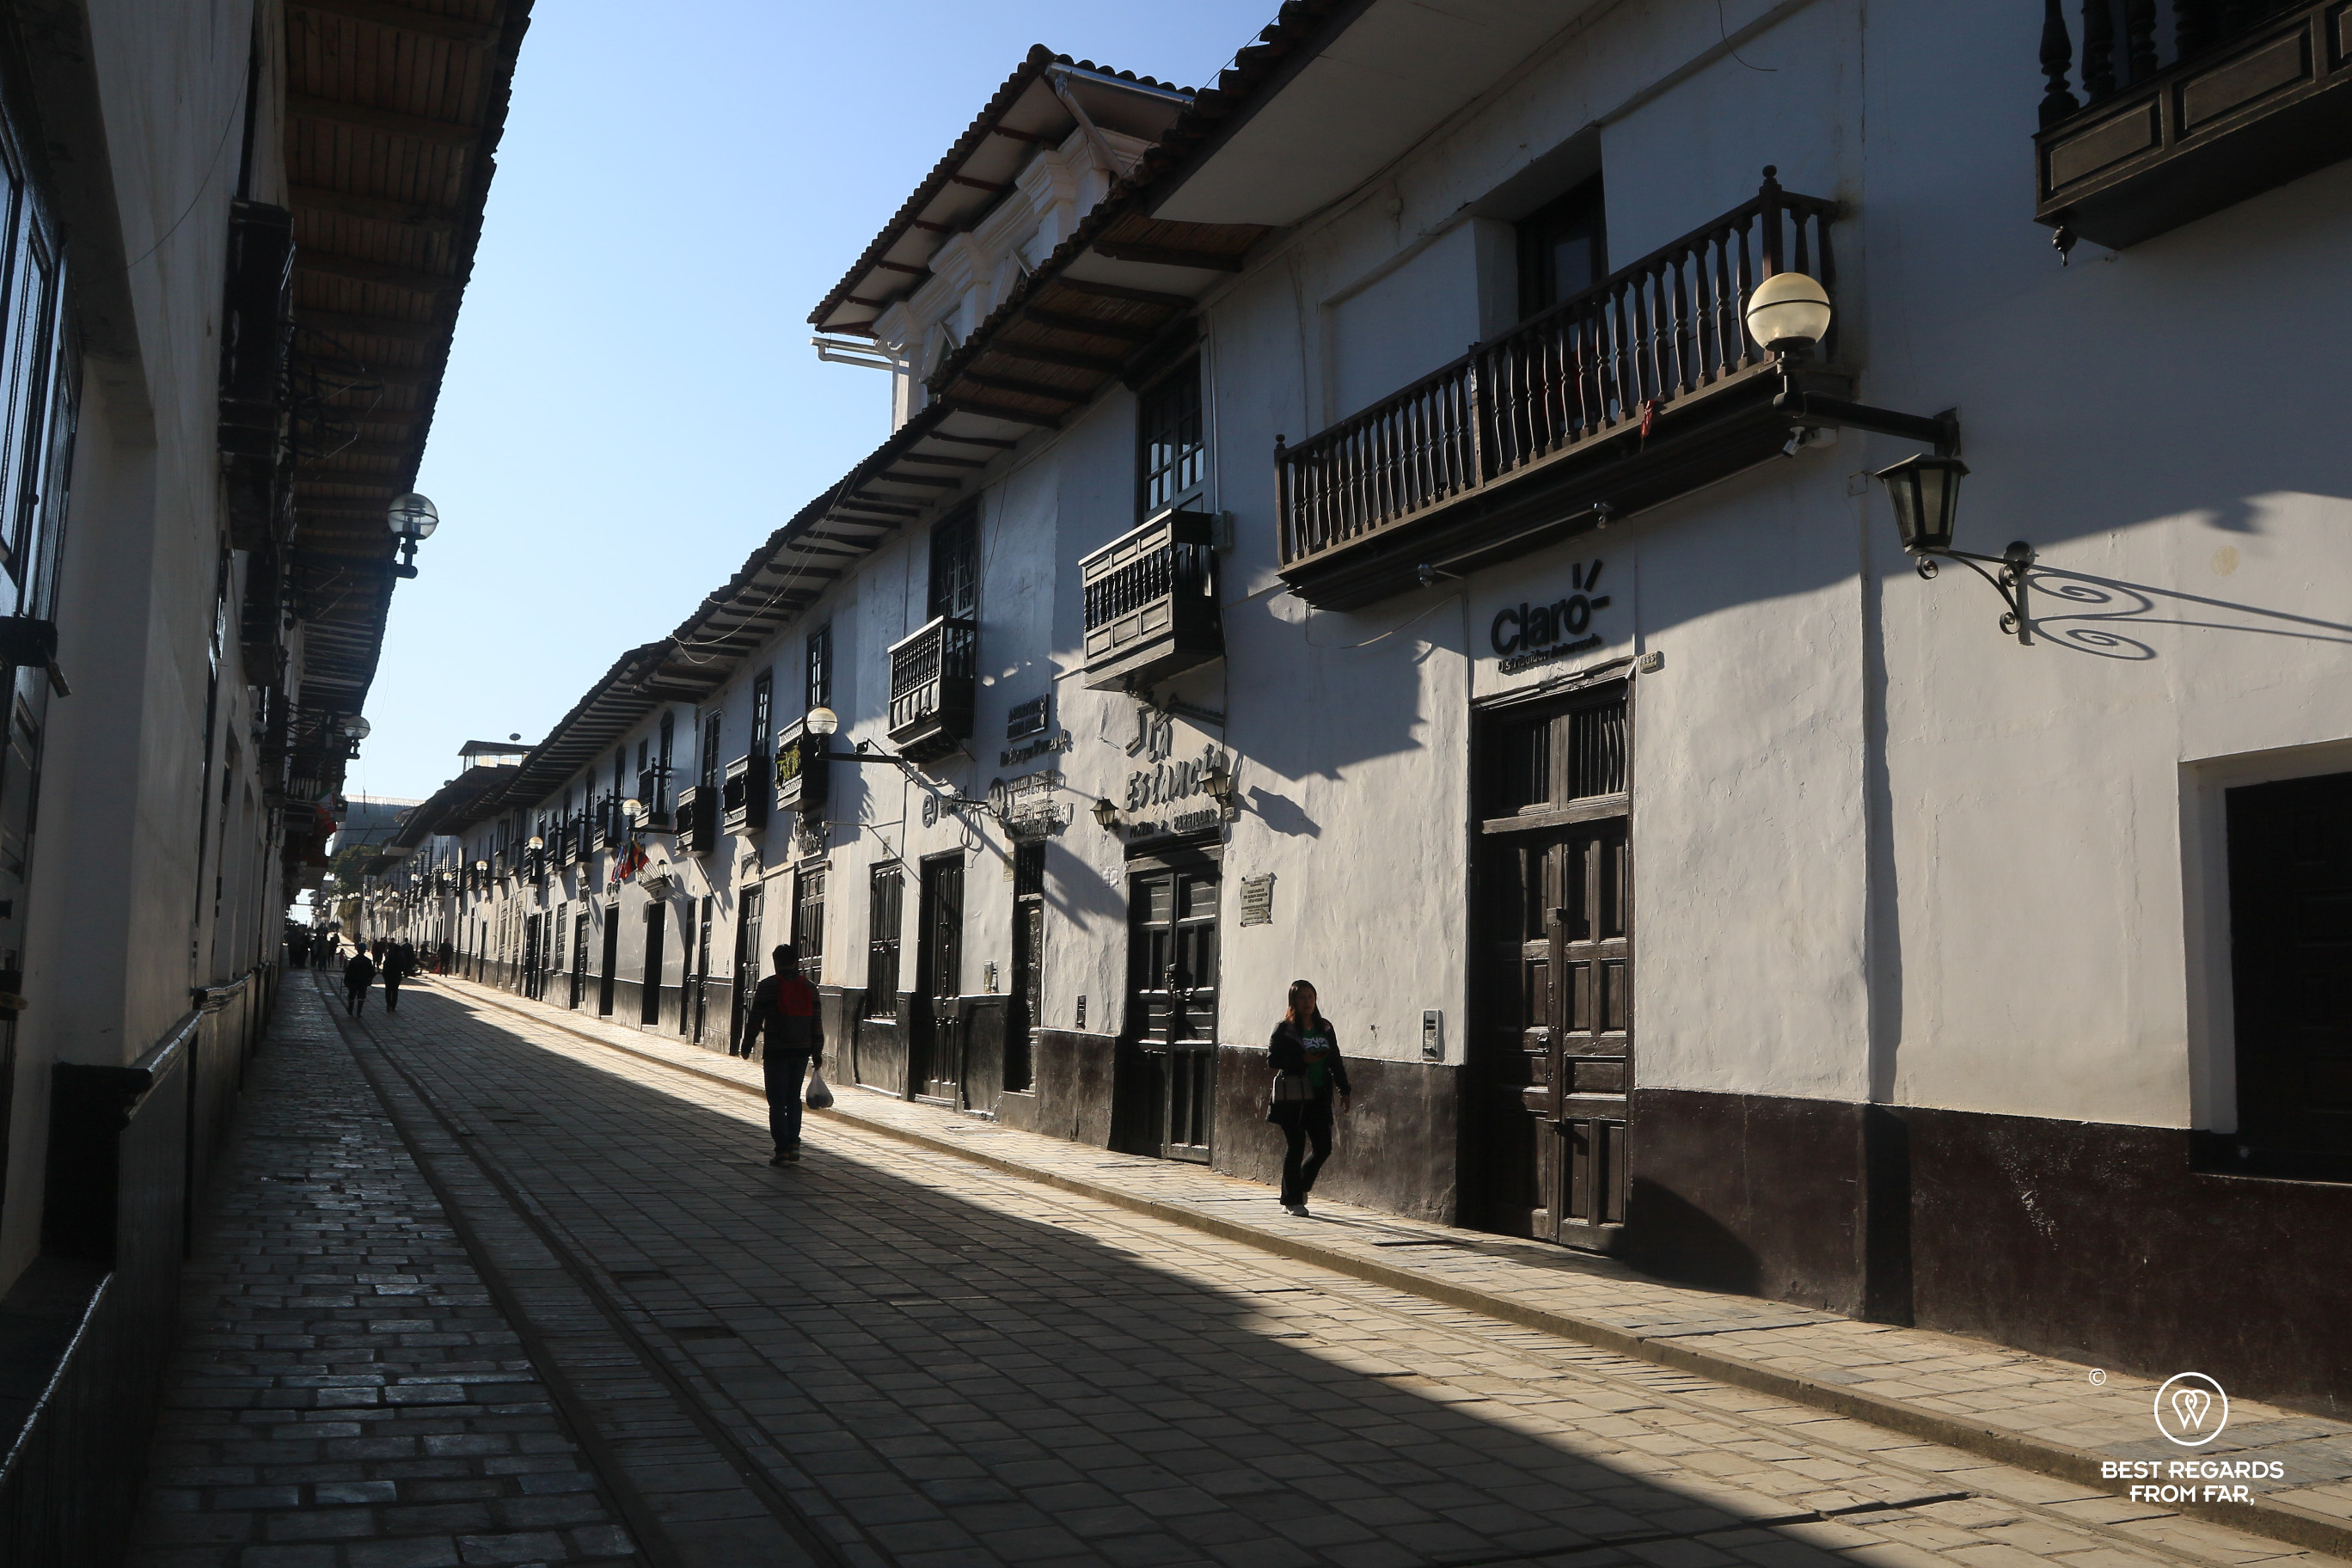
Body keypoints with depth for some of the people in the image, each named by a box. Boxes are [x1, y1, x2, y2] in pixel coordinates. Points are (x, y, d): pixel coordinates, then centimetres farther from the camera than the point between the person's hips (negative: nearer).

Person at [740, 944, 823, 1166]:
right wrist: (817, 1053, 13)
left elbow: (755, 1019, -5)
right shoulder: (809, 988, 7)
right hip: (801, 1051, 4)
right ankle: (793, 1144, 9)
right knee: (793, 1098, 16)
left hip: (776, 1051, -4)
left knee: (777, 1101, 1)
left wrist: (747, 1046, 6)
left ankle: (782, 1150, -2)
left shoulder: (768, 986, -5)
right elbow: (816, 1025, 7)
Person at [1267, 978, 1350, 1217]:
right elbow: (1272, 1059, -8)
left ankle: (1300, 1187, 26)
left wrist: (1344, 1090, 10)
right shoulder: (1285, 1029, -3)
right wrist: (1303, 1060, -16)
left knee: (1323, 1147, 1)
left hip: (1319, 1097, 5)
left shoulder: (1325, 1028, 11)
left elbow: (1336, 1061, 14)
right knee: (1296, 1147, -2)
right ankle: (1292, 1200, 11)